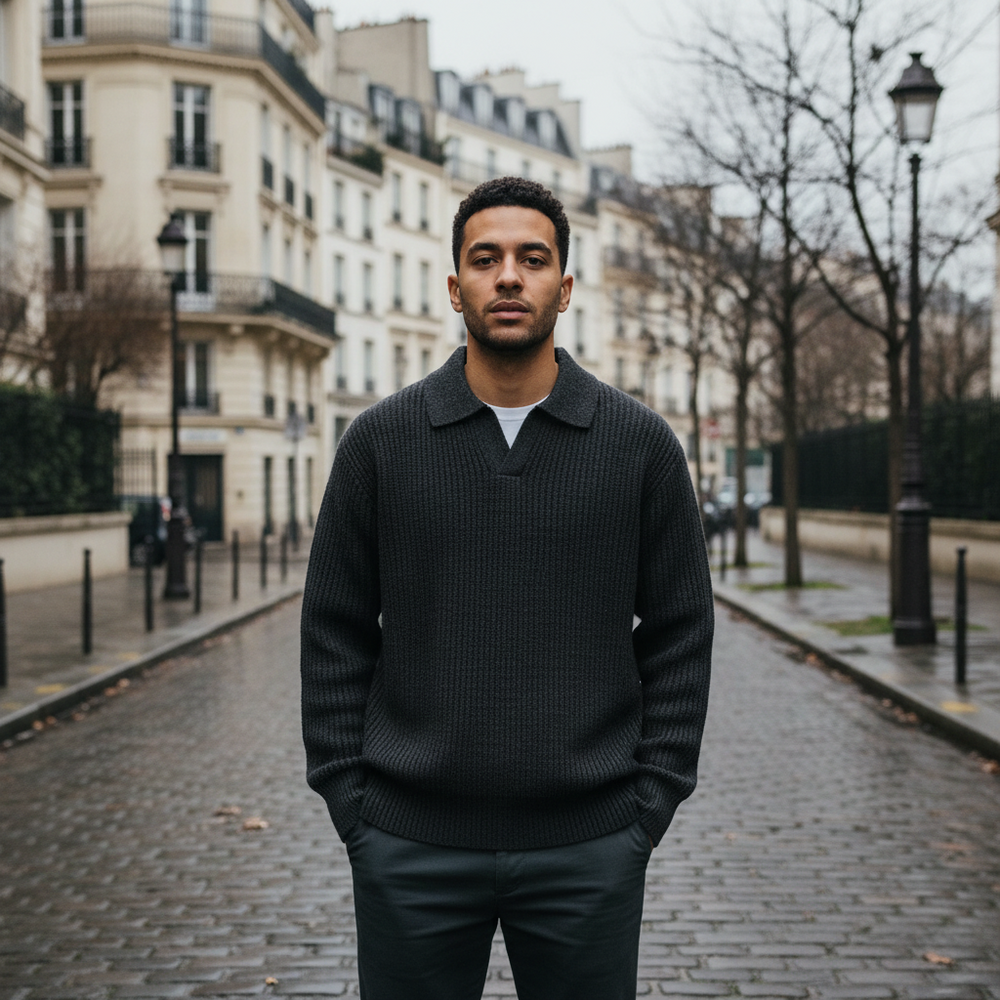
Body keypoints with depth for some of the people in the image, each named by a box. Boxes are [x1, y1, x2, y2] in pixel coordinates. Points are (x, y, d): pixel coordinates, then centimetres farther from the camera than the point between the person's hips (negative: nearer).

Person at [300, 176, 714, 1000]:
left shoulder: (641, 443, 1)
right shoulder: (380, 439, 1)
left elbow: (680, 633, 4)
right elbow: (336, 632, 4)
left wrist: (648, 808, -1)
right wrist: (349, 806, -1)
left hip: (587, 849, 0)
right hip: (411, 847, 0)